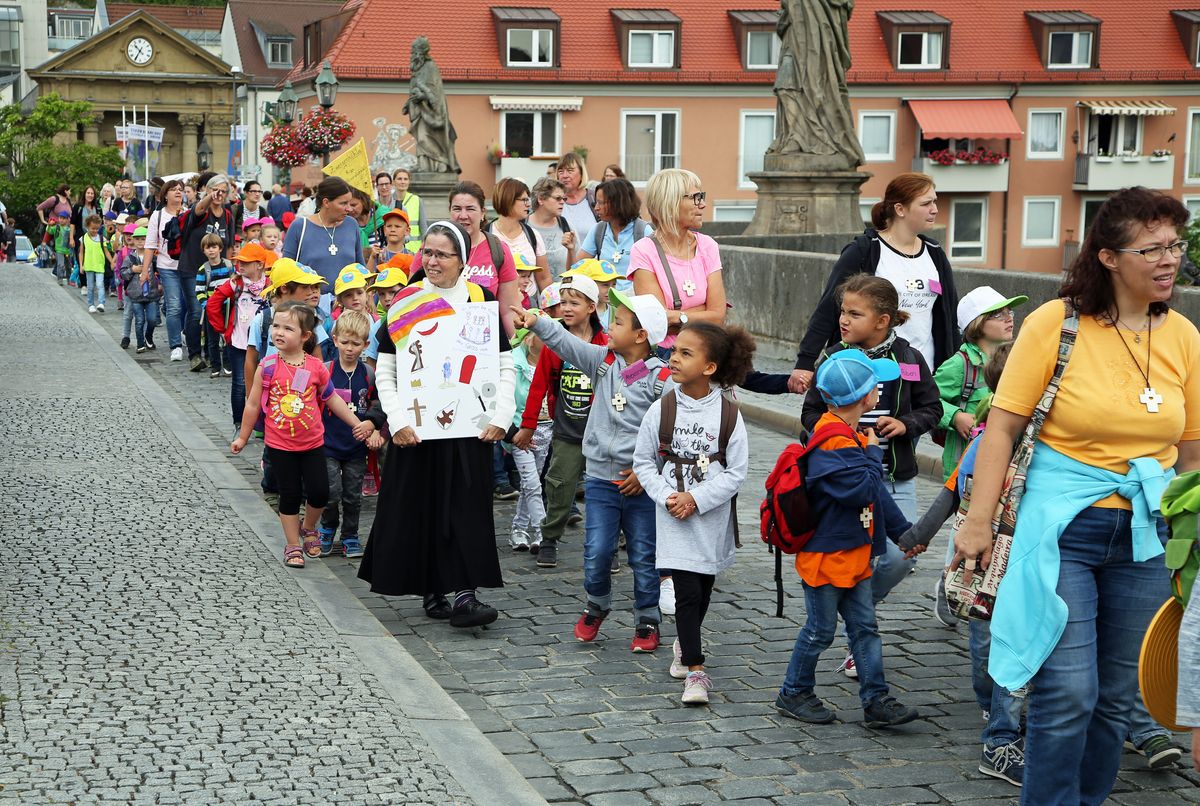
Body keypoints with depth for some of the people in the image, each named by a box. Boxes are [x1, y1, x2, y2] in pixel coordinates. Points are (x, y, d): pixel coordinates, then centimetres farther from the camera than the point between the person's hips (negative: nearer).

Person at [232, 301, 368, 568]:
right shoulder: (267, 367, -10)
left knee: (319, 492, 2)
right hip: (279, 445, -1)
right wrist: (242, 437, 6)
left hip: (312, 443, 1)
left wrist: (356, 423, 6)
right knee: (290, 494, 6)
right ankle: (293, 545, 22)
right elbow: (253, 404, 0)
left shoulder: (316, 367, -7)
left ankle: (309, 529, 32)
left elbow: (332, 399, 7)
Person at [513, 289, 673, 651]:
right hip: (601, 478, 3)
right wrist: (537, 322, -21)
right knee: (596, 552, 0)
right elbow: (566, 342, -6)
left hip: (642, 482, -3)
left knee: (643, 557, 6)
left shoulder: (661, 379, -10)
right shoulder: (603, 361, 4)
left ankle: (647, 621, 20)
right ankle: (597, 605, 25)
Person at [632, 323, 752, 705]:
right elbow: (643, 462, 3)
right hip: (673, 518, -1)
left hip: (712, 517, 1)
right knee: (687, 591, -8)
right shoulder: (661, 409, -5)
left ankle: (684, 645, 41)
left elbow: (737, 471, -7)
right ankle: (695, 671, -2)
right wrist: (666, 497, -12)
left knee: (704, 588, 15)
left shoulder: (728, 413, -8)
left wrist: (696, 499, -16)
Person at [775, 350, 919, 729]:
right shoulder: (834, 441, -23)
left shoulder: (850, 435, 10)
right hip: (826, 555, -9)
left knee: (864, 626, 9)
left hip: (853, 555, 9)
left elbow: (876, 493, 20)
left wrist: (903, 531, 22)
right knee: (820, 630, 4)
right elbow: (863, 490, -31)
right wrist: (874, 452, -14)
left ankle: (876, 701, 12)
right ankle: (793, 694, 20)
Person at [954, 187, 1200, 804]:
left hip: (1144, 536, 4)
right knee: (1068, 694, -9)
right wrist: (978, 522, -11)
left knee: (1116, 698, 10)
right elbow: (1002, 425, -7)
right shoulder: (1055, 323, -8)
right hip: (1061, 525, -4)